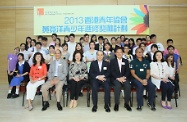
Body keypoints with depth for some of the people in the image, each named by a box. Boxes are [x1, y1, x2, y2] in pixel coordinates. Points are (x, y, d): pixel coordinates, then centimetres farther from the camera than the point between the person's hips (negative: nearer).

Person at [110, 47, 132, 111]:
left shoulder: (126, 61, 15)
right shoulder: (112, 61, 9)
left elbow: (128, 71, 7)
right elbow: (112, 72, 0)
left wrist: (124, 77, -12)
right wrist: (118, 78, -15)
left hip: (124, 78, 2)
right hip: (115, 78, -2)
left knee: (128, 86, -28)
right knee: (117, 86, -33)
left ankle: (126, 103, -10)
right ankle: (116, 103, -19)